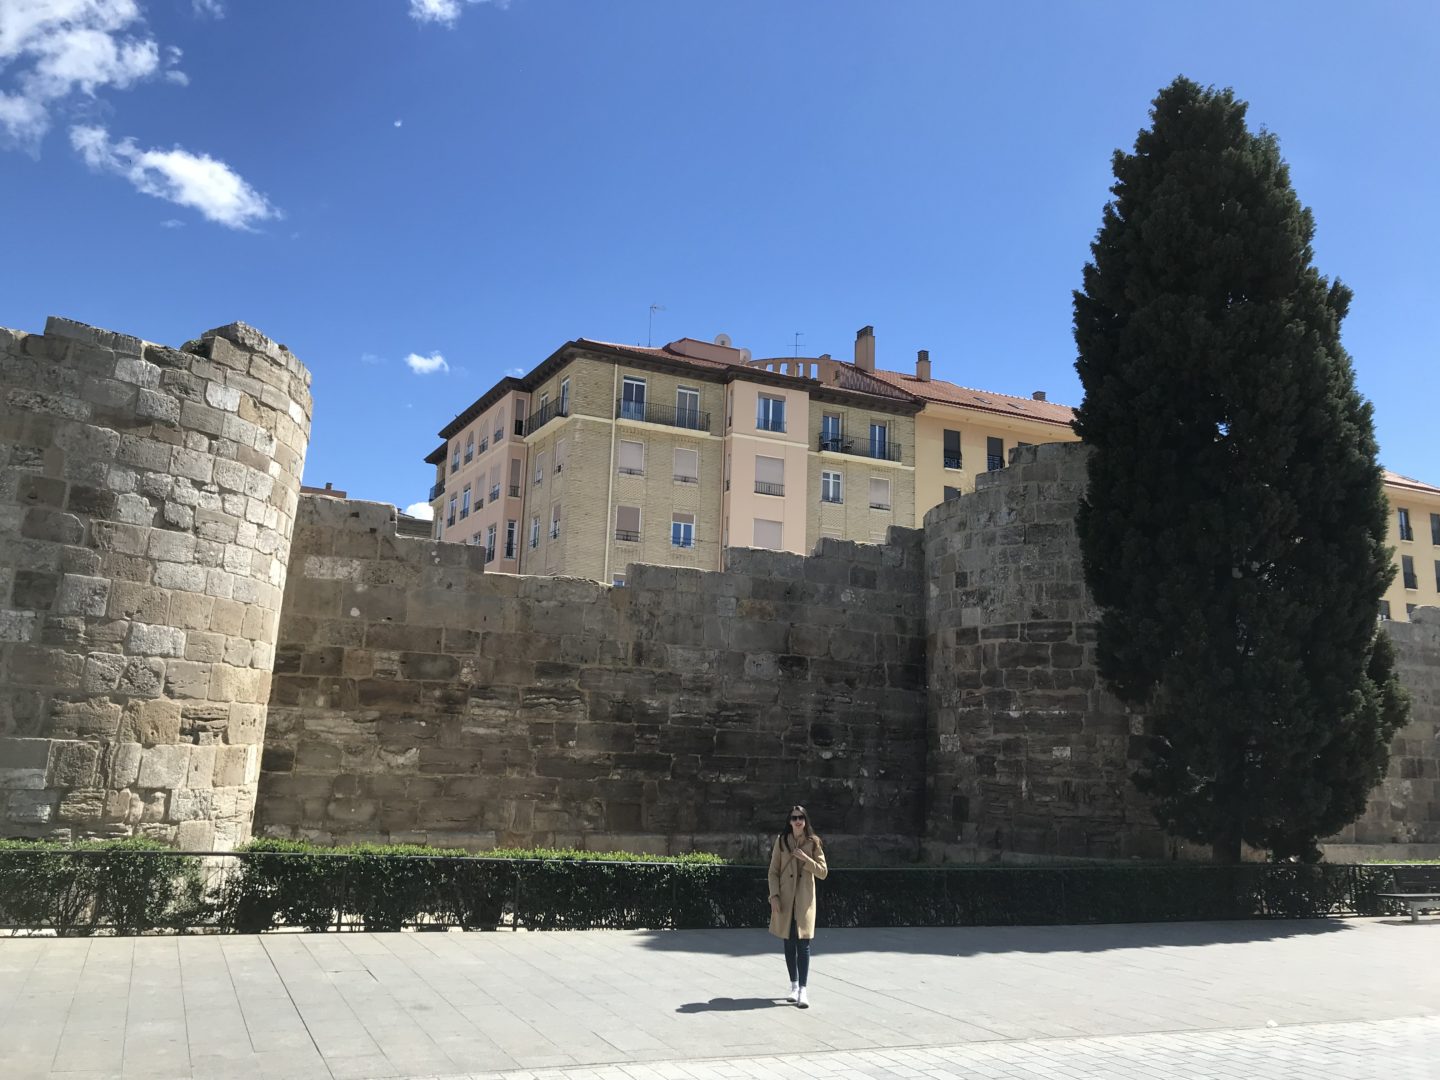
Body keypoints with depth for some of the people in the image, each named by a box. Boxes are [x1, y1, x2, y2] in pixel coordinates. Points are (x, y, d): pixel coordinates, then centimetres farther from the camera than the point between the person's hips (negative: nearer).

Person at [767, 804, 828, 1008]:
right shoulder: (781, 841, 3)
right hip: (785, 900, 2)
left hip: (804, 901, -1)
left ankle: (803, 990, -10)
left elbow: (823, 872, 0)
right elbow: (773, 871, 2)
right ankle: (794, 985, 22)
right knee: (789, 943, 8)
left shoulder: (813, 843, 2)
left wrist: (805, 859, -14)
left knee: (803, 943, -9)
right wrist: (774, 895, -8)